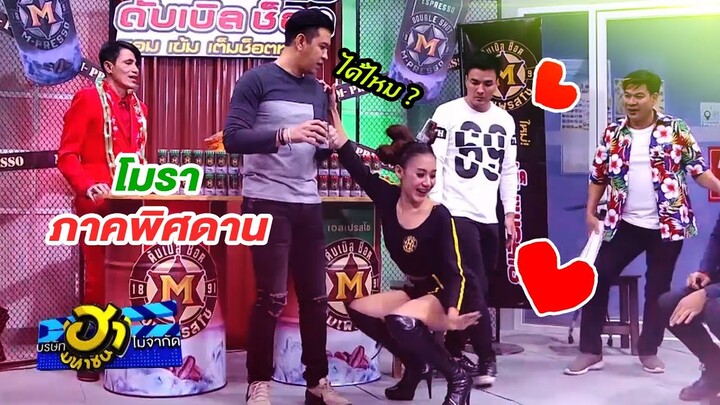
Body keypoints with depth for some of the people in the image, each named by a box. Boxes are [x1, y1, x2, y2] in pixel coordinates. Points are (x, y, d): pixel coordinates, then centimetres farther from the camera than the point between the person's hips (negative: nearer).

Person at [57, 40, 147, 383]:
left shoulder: (139, 108, 17)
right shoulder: (87, 99, -3)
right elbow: (67, 155, -8)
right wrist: (88, 187, -22)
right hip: (98, 205, -6)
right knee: (99, 276, -2)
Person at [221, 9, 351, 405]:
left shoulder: (317, 90, 14)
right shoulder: (256, 80, -5)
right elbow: (233, 137, -15)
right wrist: (285, 134, -26)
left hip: (308, 203, 6)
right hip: (267, 202, -6)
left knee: (316, 296, 8)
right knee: (272, 297, -4)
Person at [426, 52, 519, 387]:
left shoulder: (505, 121, 13)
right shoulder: (447, 113, -3)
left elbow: (508, 170, 16)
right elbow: (435, 163, -7)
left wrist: (510, 215, 12)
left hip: (489, 217, 6)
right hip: (457, 213, -5)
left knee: (472, 288, 8)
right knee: (474, 287, -10)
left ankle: (452, 351, 20)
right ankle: (486, 358, -3)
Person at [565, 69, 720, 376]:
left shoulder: (676, 130, -3)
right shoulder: (613, 133, 3)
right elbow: (599, 176, 8)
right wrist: (591, 213, 3)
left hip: (668, 224, -2)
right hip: (625, 224, 2)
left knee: (658, 288, 8)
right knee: (596, 279, -2)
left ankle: (649, 350, 25)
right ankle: (590, 350, 8)